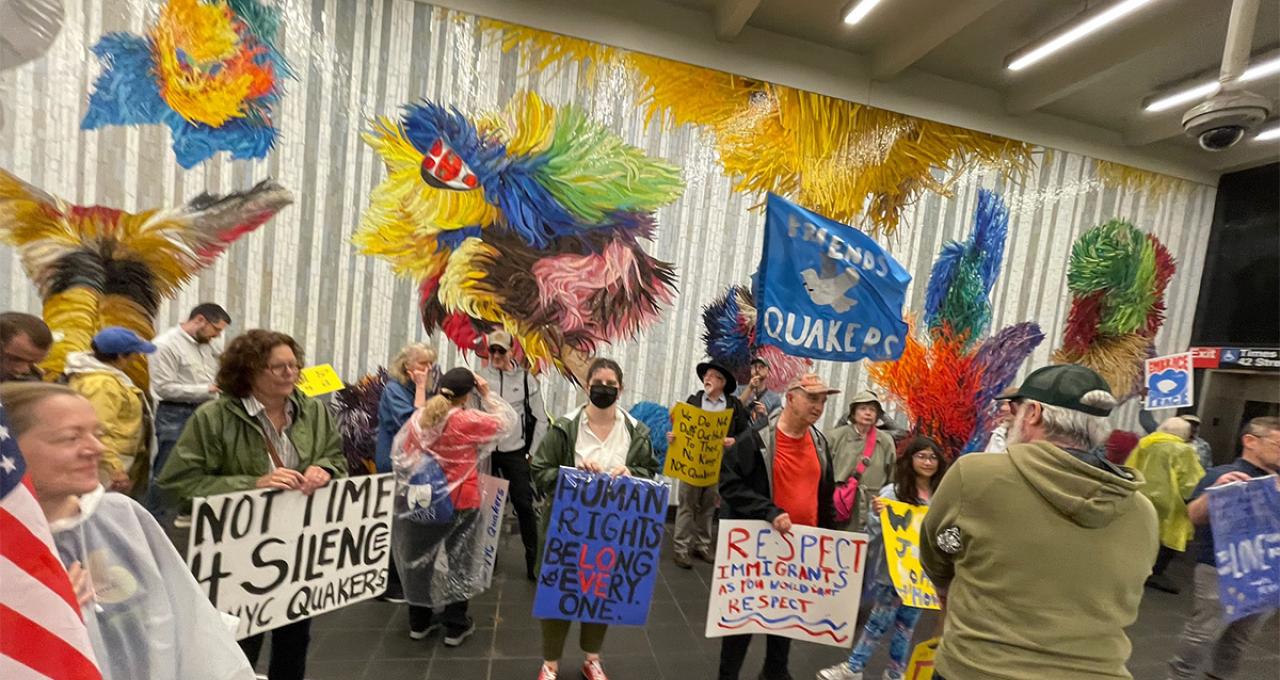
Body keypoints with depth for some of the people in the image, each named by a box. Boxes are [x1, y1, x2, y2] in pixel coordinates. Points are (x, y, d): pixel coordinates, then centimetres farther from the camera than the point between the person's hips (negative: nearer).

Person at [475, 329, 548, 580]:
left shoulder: (526, 379, -3)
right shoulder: (478, 377, -3)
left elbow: (540, 420, 1)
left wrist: (533, 453, -1)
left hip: (515, 452, -1)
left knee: (524, 505, 0)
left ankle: (533, 559, 13)